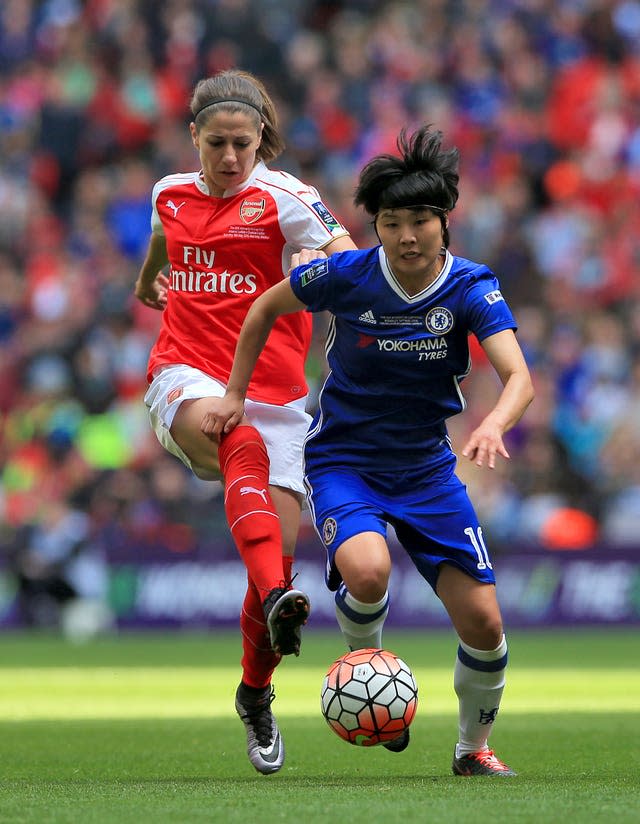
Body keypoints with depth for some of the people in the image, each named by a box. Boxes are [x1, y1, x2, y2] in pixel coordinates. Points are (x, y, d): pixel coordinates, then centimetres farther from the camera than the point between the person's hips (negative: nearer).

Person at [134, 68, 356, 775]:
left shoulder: (282, 198, -1)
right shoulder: (170, 194, 11)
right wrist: (147, 281, 56)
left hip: (272, 390, -1)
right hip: (187, 378, 1)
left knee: (279, 545, -8)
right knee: (242, 442, -36)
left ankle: (256, 695, 17)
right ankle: (277, 601, -57)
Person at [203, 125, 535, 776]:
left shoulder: (471, 288, -13)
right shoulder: (345, 276, -14)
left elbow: (518, 377, -26)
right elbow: (265, 309, 4)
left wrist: (493, 425, -47)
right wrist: (235, 395, 4)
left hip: (427, 469, 2)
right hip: (342, 462, -2)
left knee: (483, 623, -4)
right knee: (366, 571, -34)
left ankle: (473, 747, 24)